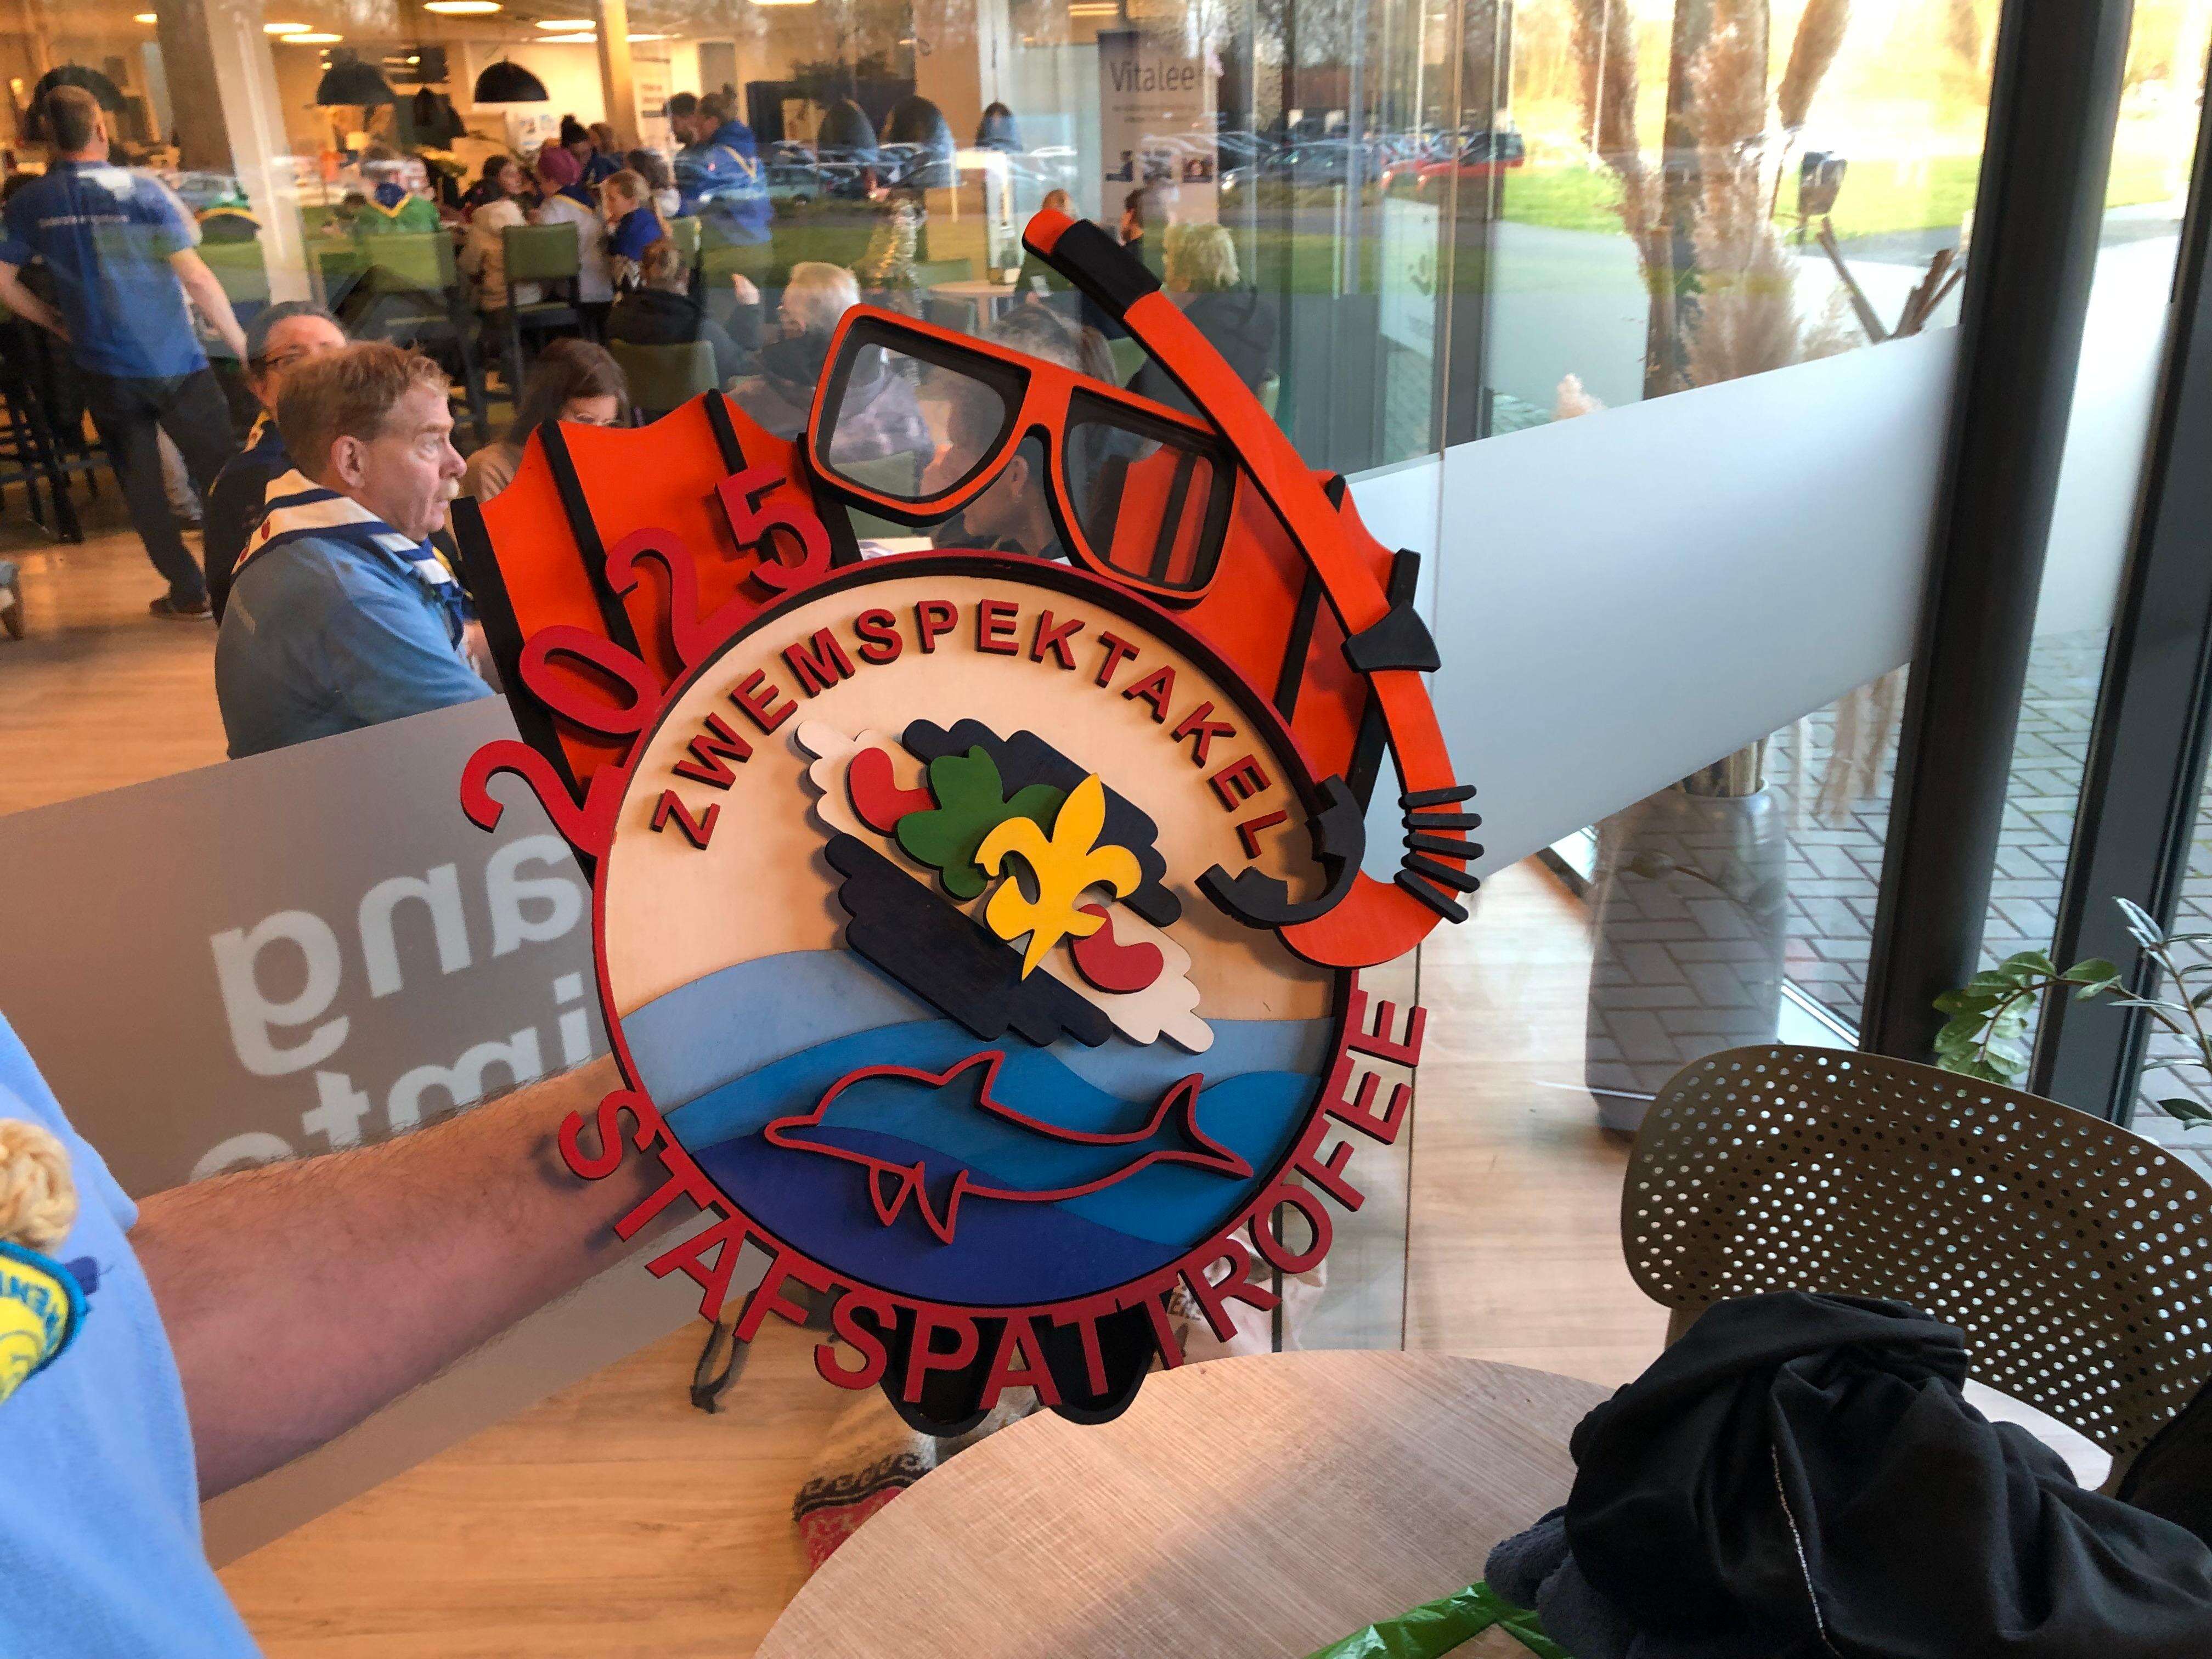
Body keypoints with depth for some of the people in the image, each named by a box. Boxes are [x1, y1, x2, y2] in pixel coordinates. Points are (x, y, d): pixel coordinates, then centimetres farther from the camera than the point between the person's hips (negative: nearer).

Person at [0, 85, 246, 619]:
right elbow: (196, 279, -15)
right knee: (219, 474, 7)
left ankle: (188, 592, 16)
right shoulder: (141, 190, -11)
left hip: (103, 370, 3)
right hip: (173, 362, -3)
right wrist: (243, 347, -8)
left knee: (139, 485, 13)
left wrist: (57, 322, 16)